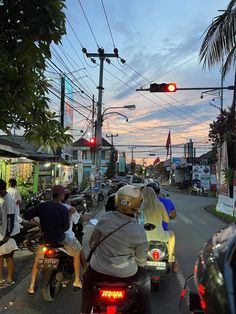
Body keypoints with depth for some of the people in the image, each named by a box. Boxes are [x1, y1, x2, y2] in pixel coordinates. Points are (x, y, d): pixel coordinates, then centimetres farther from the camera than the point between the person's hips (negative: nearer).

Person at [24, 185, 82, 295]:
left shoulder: (42, 205, -6)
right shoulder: (63, 209, -17)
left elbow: (27, 215, -7)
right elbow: (66, 227, -14)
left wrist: (39, 224, 1)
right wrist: (70, 213, -6)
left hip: (45, 238, 4)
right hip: (60, 239, -4)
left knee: (37, 259, 27)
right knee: (77, 251, 18)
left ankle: (32, 286, 27)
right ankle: (77, 281, 19)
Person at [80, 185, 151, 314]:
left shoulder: (105, 218, -14)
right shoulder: (138, 230, -19)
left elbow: (92, 242, 1)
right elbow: (141, 261, -7)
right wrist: (141, 264, 16)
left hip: (98, 271, 2)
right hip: (126, 274, -1)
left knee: (87, 279, 35)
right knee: (144, 281, 30)